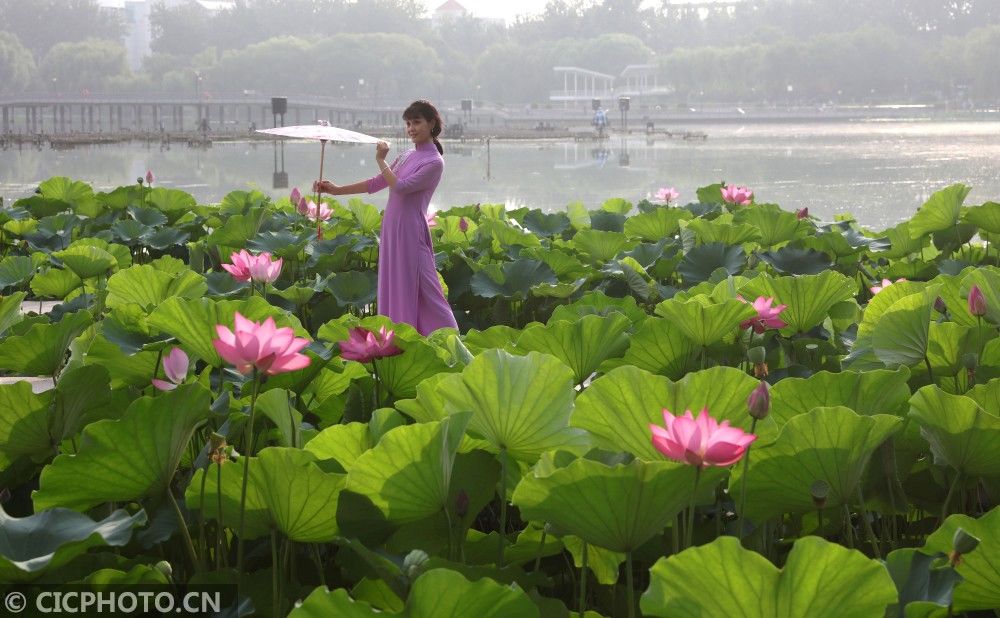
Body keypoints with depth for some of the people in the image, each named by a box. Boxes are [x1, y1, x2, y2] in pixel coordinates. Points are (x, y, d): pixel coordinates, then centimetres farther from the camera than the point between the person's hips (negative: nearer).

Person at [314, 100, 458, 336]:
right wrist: (336, 190, 12)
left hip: (410, 232, -8)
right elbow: (376, 184, 16)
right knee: (393, 289, 8)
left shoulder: (434, 162, -10)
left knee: (422, 291, -8)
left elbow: (400, 187, -18)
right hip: (391, 228, 8)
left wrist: (380, 160, -8)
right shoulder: (406, 156, 14)